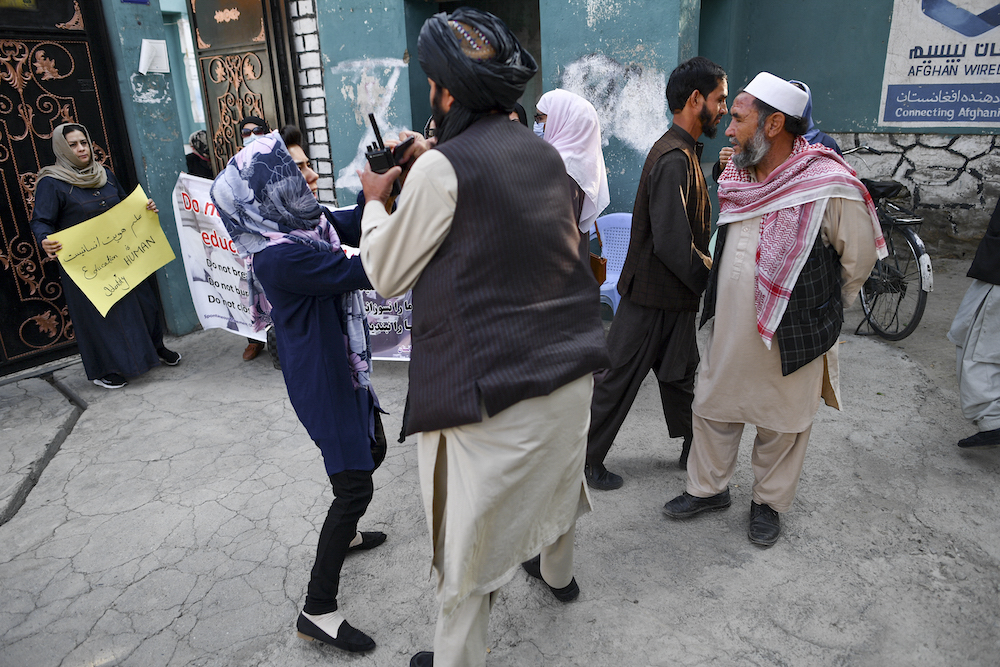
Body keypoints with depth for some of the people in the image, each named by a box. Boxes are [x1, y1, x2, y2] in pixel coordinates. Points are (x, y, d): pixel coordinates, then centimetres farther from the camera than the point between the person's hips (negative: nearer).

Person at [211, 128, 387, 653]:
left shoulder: (309, 220, 0)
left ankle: (343, 533, 50)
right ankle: (318, 611, 11)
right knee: (355, 486, -3)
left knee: (372, 449, 26)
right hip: (320, 378, -10)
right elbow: (364, 273, -32)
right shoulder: (279, 254, -29)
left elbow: (358, 229, 7)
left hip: (341, 364, 10)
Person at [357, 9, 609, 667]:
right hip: (571, 369, 8)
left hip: (491, 389, -8)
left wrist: (376, 201, 9)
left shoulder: (443, 169, -16)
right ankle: (557, 570, 56)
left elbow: (386, 274, -6)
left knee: (471, 536, 9)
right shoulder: (544, 152, 6)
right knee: (551, 475, 31)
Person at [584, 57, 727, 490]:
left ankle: (695, 450, 37)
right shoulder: (674, 159, -21)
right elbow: (673, 243, -27)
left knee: (679, 373, 20)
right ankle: (585, 459, 17)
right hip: (654, 296, -10)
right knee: (619, 378, 2)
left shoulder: (685, 152, 12)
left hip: (674, 295, 10)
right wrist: (711, 284, -16)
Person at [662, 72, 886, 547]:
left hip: (790, 338, -5)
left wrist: (818, 312, 5)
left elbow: (859, 260, -6)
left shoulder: (830, 188, -19)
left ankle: (770, 503, 36)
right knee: (712, 408, 16)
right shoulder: (736, 179, 0)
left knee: (782, 426, 13)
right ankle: (708, 489, 37)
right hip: (729, 330, 6)